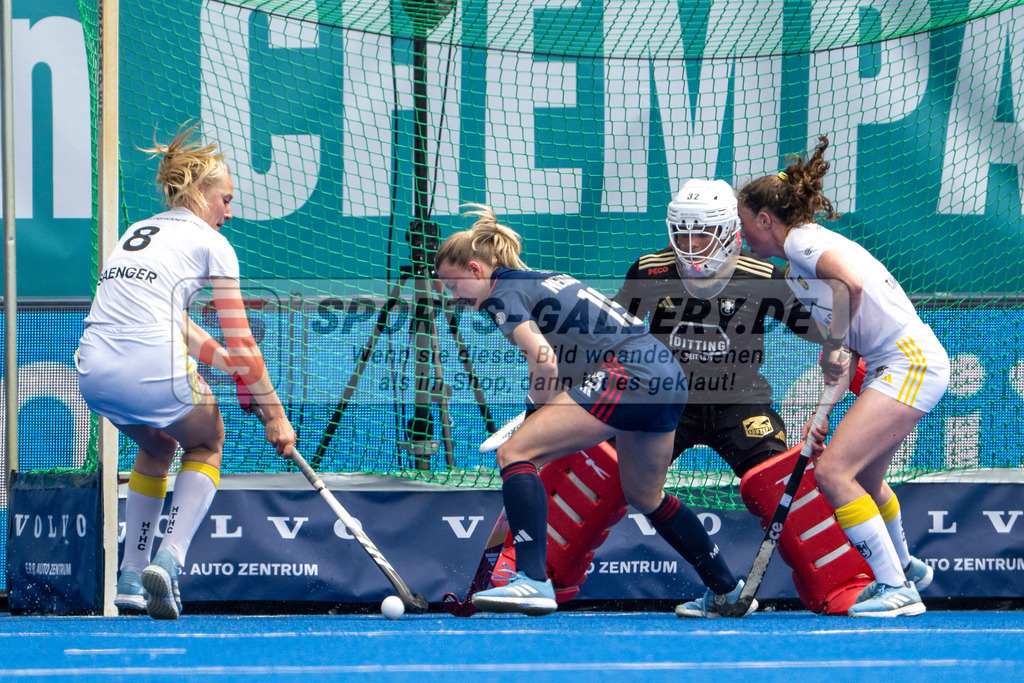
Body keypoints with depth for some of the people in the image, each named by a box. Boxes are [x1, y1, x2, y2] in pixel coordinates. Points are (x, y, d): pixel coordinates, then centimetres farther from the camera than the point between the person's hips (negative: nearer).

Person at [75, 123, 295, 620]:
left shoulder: (133, 235, 25)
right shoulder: (211, 245, 6)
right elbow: (240, 342, 3)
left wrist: (231, 366, 27)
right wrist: (273, 413, 8)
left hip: (94, 374, 6)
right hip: (155, 374, -6)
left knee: (157, 447, 34)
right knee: (206, 443, 24)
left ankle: (131, 577, 27)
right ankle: (168, 561, 4)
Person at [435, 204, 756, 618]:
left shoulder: (503, 293, -1)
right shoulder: (545, 280, 26)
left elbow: (544, 362, -15)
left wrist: (537, 424, -1)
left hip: (628, 373, -10)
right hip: (667, 377, 10)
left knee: (515, 453, -12)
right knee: (645, 498, 28)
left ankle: (533, 581, -25)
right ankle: (730, 592, 37)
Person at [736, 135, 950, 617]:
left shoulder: (802, 241, -10)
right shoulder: (797, 266, 19)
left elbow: (850, 283, -31)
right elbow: (845, 345, 20)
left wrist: (833, 346, -19)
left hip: (911, 362, -10)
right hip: (895, 365, 10)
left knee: (833, 470, -17)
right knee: (862, 478, 26)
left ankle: (897, 590, -15)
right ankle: (900, 568, 51)